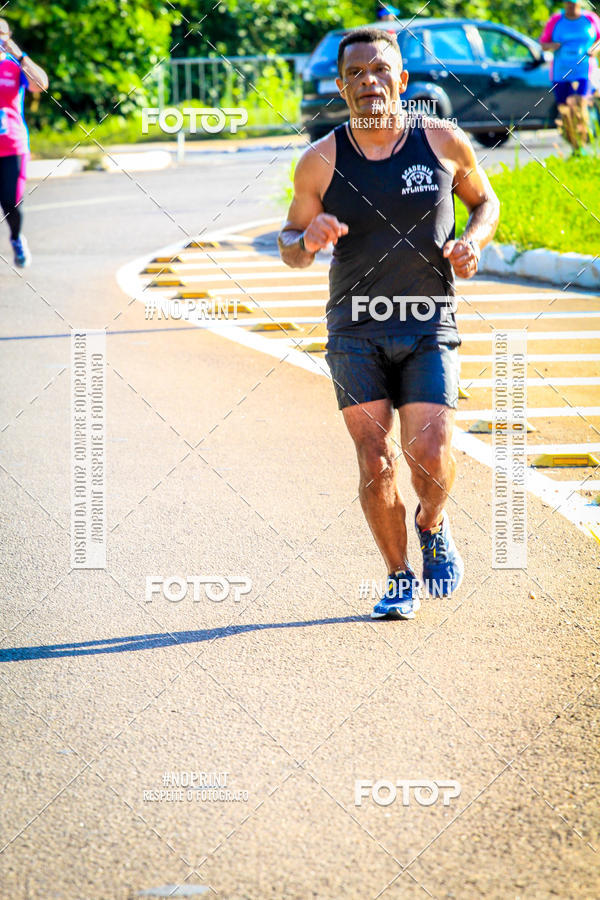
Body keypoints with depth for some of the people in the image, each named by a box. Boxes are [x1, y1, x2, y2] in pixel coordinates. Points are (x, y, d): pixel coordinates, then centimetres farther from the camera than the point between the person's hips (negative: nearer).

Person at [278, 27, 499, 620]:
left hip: (429, 329, 0)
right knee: (375, 463, -5)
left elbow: (485, 200, 16)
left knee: (429, 451, -14)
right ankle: (400, 579, 14)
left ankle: (433, 527, 20)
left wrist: (474, 242, -5)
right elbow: (290, 247, 7)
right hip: (355, 331, 0)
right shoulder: (320, 162, -3)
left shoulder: (444, 143, -2)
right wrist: (308, 240, -17)